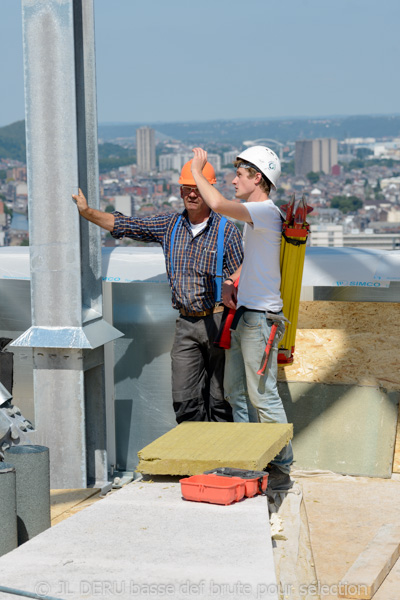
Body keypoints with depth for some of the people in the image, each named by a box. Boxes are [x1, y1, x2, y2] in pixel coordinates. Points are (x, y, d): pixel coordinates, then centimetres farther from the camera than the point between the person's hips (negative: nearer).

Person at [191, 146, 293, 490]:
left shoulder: (267, 212, -15)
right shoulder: (256, 216, 17)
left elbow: (219, 205, -29)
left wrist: (198, 172, -13)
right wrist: (230, 283, 8)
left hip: (260, 317, -10)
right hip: (244, 313, 10)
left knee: (263, 395, -7)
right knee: (236, 391, 14)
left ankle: (282, 467, 0)